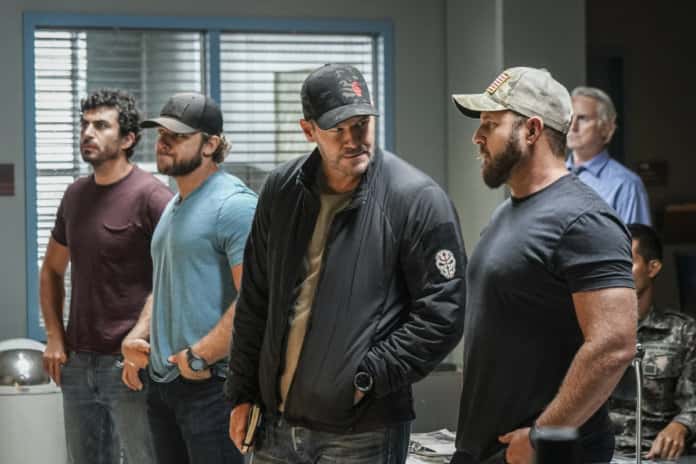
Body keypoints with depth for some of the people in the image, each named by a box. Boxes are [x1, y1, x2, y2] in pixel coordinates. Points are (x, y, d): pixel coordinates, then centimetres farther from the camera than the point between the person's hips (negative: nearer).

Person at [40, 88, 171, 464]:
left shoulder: (150, 196, -11)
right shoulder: (76, 194, 10)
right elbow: (52, 270, 20)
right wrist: (54, 338, 9)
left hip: (130, 364, -7)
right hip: (77, 361, 7)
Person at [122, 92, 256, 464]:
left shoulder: (234, 204, -14)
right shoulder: (174, 206, 17)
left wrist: (199, 357, -18)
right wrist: (138, 336, 10)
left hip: (210, 386, -9)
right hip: (163, 381, 9)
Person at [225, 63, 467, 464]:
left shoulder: (418, 199, -10)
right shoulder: (282, 191, 6)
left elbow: (442, 313, -11)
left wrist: (367, 378, -13)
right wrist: (242, 393, 11)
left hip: (364, 431, -5)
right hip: (277, 422, 5)